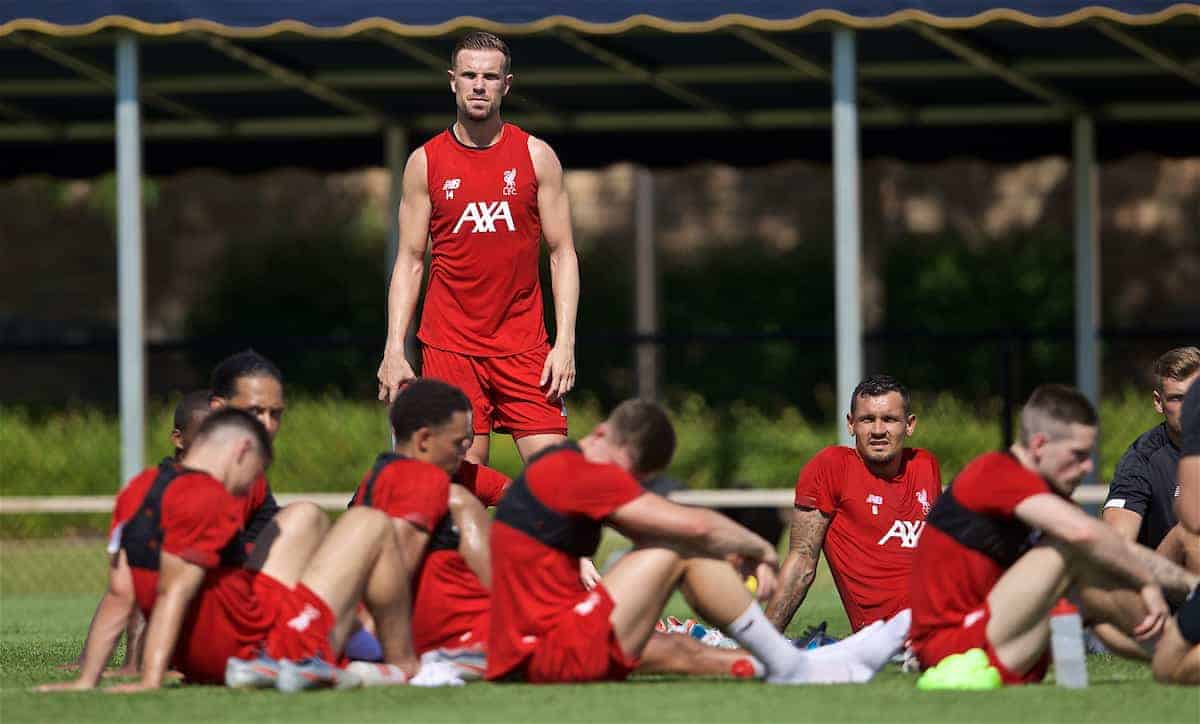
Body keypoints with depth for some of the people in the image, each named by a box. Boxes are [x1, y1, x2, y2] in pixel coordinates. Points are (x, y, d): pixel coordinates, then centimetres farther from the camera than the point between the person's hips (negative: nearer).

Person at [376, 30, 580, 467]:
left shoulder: (537, 157, 4)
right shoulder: (425, 163, 5)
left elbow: (562, 254, 4)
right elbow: (409, 261, 7)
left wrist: (565, 342, -6)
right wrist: (394, 349, -2)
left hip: (523, 347, 0)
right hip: (449, 345, 0)